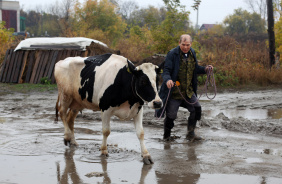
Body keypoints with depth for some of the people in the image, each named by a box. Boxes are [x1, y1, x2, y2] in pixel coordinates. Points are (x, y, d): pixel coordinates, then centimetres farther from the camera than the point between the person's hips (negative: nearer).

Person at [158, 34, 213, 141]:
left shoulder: (192, 53, 9)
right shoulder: (172, 54, -11)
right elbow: (166, 70, -15)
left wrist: (205, 69, 5)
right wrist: (168, 79, -36)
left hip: (188, 91, 6)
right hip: (174, 91, -5)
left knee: (197, 109, -5)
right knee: (171, 114, -1)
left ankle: (190, 134, 10)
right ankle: (166, 136, 22)